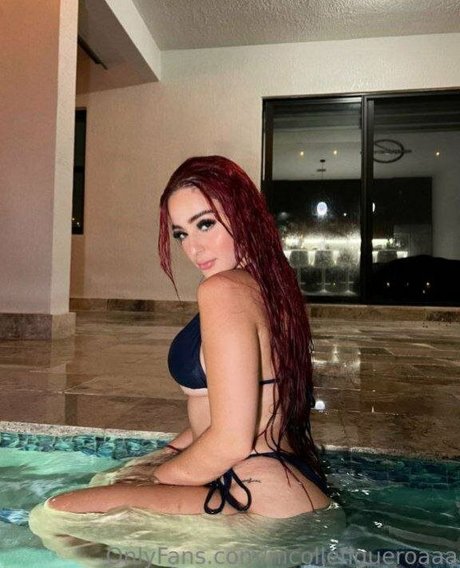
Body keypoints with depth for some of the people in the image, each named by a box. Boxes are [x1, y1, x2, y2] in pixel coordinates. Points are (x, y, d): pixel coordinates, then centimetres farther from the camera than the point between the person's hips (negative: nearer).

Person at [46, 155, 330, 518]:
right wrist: (161, 458, 13)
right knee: (107, 481, 27)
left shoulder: (224, 289, -21)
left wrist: (155, 478, -5)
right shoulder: (270, 284, 10)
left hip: (263, 499, -10)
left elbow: (231, 441, -23)